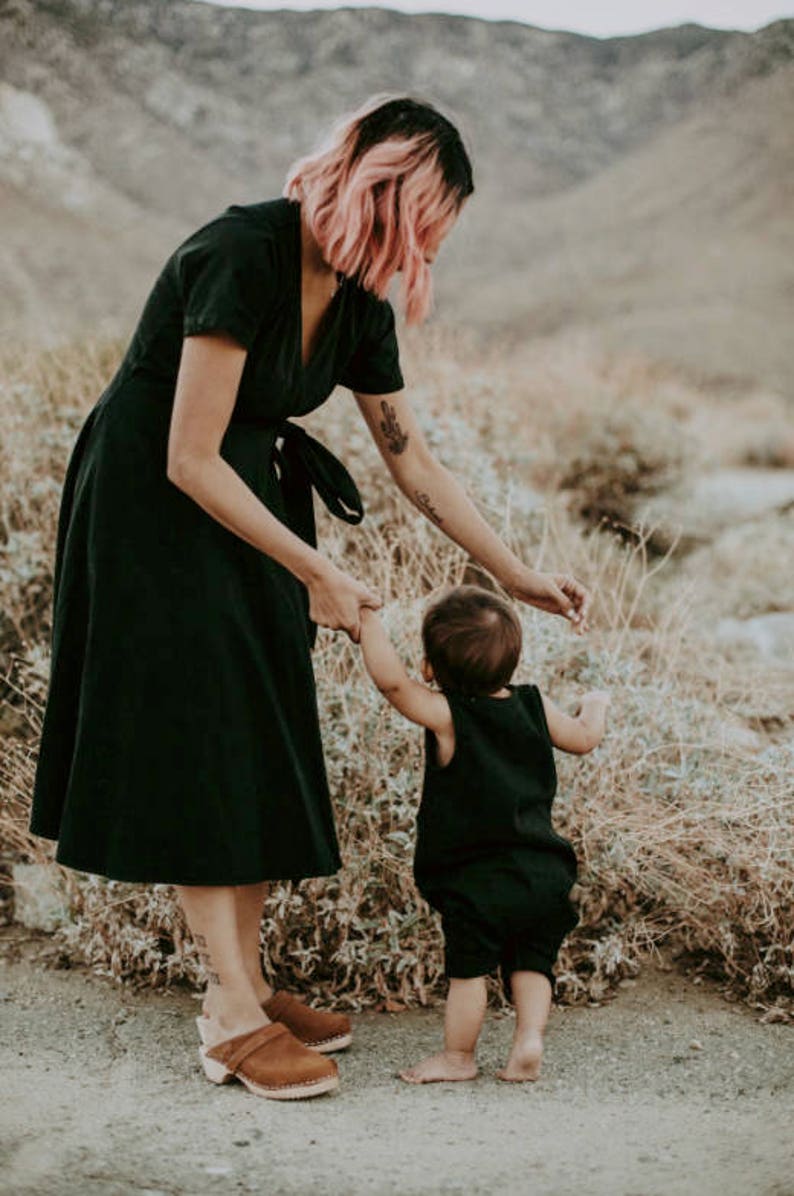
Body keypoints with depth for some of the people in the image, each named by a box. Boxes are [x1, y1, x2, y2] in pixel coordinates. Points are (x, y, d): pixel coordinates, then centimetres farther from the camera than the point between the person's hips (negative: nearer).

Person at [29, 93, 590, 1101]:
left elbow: (413, 461, 8)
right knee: (199, 744, -8)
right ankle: (234, 1022, -2)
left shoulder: (359, 305, -1)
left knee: (259, 744, 6)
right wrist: (315, 573, -20)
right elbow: (190, 462, -26)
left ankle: (242, 988, 15)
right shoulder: (240, 258, -26)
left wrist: (516, 576, 8)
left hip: (247, 505, 8)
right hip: (151, 513, -8)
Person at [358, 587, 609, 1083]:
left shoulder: (445, 715, -11)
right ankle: (529, 1042, 9)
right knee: (531, 962, 16)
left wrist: (369, 618, -12)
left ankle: (458, 1056, 15)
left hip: (478, 879, -5)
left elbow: (390, 677, -22)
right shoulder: (535, 705, 5)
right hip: (545, 871, 5)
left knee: (468, 967, 5)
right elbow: (584, 739, 20)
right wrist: (596, 705, 40)